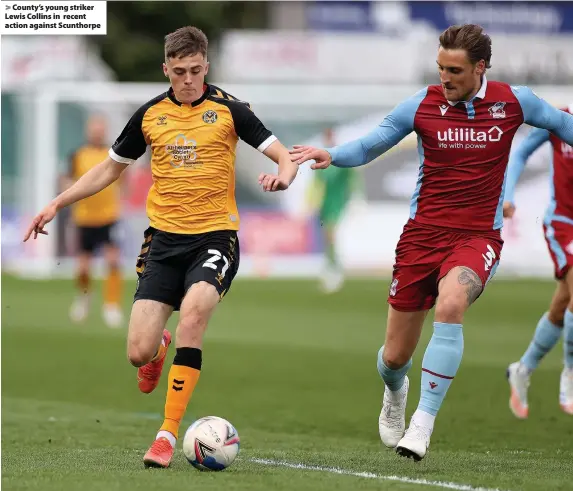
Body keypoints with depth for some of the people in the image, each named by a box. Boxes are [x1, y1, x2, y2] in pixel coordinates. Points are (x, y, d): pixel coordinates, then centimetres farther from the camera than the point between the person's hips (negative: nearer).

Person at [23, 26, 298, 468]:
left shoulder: (228, 109, -1)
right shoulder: (150, 114, 7)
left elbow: (284, 157, -1)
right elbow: (110, 169, 19)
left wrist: (282, 176, -24)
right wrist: (56, 205, 15)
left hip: (215, 237, -3)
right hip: (164, 239, 3)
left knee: (192, 312, -31)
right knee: (139, 353, -8)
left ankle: (169, 433, -21)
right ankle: (160, 347, 35)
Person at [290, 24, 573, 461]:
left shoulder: (513, 102, -3)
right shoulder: (422, 105, -3)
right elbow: (369, 147, 3)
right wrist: (331, 155, -15)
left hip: (477, 236, -2)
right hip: (422, 234, 2)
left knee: (450, 303, -35)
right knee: (395, 357, 5)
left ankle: (423, 424, -27)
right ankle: (395, 393, 46)